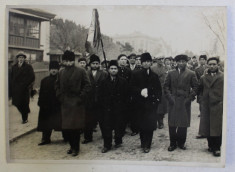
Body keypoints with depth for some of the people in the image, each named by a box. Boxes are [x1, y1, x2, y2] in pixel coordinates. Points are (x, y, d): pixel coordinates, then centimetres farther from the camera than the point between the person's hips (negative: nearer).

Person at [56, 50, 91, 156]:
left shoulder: (81, 71, -4)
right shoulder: (61, 73, 10)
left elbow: (87, 85, -5)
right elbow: (58, 86, 20)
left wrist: (81, 97, -10)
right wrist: (60, 96, 9)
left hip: (77, 103, -4)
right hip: (65, 103, 5)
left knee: (76, 127, -1)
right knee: (67, 127, 7)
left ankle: (76, 148, 12)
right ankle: (72, 146, 24)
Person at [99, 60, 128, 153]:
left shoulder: (123, 81, 3)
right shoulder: (104, 82, 7)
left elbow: (125, 95, 0)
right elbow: (101, 96, 6)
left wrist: (123, 106, -5)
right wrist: (104, 106, -2)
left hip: (119, 108, -1)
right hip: (107, 108, 1)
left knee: (119, 125, 5)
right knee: (107, 126, 0)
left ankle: (118, 141, 25)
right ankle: (107, 145, 9)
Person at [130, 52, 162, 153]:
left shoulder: (154, 76, 9)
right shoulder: (137, 75, 6)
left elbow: (159, 89, 10)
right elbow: (132, 87, 2)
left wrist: (157, 99, -3)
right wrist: (140, 91, -14)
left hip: (152, 103, 0)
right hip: (141, 103, 0)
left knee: (150, 124, -6)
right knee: (142, 124, 3)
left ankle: (147, 145, 1)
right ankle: (144, 143, 18)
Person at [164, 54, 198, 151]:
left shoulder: (191, 74, 5)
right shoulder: (171, 73, 9)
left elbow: (195, 87, 4)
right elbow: (166, 86, 8)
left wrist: (190, 98, -6)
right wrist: (169, 97, -3)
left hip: (185, 102, -1)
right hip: (173, 102, 1)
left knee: (183, 124, 3)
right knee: (172, 124, 2)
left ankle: (181, 143, 18)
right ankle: (173, 143, 13)